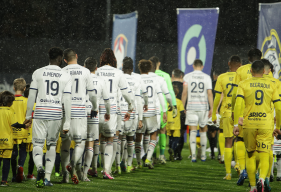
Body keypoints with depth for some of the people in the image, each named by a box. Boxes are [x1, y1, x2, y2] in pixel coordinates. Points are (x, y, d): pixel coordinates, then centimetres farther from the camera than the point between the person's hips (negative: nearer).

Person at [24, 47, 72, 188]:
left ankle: (39, 167, -29)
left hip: (40, 113, -1)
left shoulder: (38, 73, 2)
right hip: (56, 114, 1)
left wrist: (28, 115, 13)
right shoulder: (66, 77, 2)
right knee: (51, 145, 13)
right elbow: (67, 101, -1)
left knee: (37, 145, 0)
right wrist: (67, 123, 2)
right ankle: (47, 177, 10)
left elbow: (32, 96, 2)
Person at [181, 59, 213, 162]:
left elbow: (184, 93, -2)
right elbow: (209, 94, -2)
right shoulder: (207, 77, 2)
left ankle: (193, 155, -13)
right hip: (203, 106, 1)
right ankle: (203, 155, 15)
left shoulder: (187, 77, 1)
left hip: (191, 106, -1)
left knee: (193, 131, -2)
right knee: (203, 130, 11)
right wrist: (211, 108, 1)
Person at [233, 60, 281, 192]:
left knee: (250, 155, 15)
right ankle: (262, 179, -29)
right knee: (264, 156, -1)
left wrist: (236, 124, -6)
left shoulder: (243, 84, 3)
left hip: (248, 125, 0)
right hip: (266, 125, 0)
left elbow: (238, 105, -9)